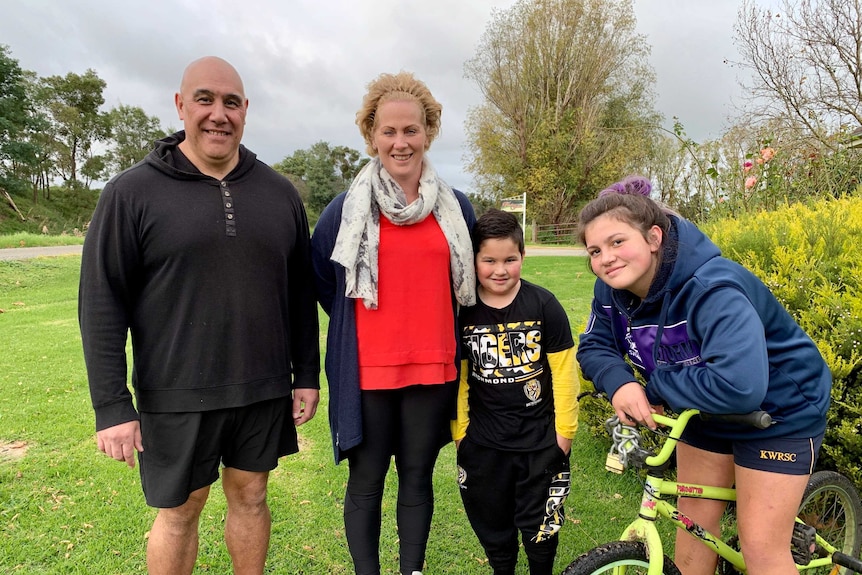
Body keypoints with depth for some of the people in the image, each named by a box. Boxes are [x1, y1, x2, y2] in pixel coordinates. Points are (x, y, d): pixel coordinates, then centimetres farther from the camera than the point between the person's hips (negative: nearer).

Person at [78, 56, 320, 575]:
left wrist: (306, 375, 5)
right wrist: (112, 405, -10)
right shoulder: (132, 192, -6)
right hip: (176, 396, -2)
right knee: (180, 511, 13)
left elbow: (301, 292, 7)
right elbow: (102, 303, -7)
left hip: (264, 391, 3)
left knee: (251, 497, 17)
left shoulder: (279, 193, 3)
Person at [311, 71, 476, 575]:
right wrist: (358, 326, 9)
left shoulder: (456, 208, 5)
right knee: (367, 480, 8)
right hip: (367, 370, -2)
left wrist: (432, 328, 12)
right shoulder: (347, 209, -2)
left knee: (417, 476, 13)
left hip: (433, 368, 2)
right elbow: (320, 278, 9)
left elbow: (470, 283, 17)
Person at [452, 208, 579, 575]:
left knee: (539, 526, 13)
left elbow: (563, 373, -5)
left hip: (540, 442, -1)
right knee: (492, 527, 17)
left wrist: (564, 429, -3)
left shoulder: (544, 305, -10)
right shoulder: (463, 312, -6)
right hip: (482, 445, 2)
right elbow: (458, 377, 1)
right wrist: (459, 431, 2)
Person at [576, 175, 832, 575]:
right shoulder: (613, 290, -14)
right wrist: (619, 383, -29)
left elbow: (740, 385, -46)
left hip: (779, 410, -6)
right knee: (694, 522, 14)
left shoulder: (711, 290, -36)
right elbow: (594, 347, -7)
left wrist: (655, 388, -32)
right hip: (706, 412, 6)